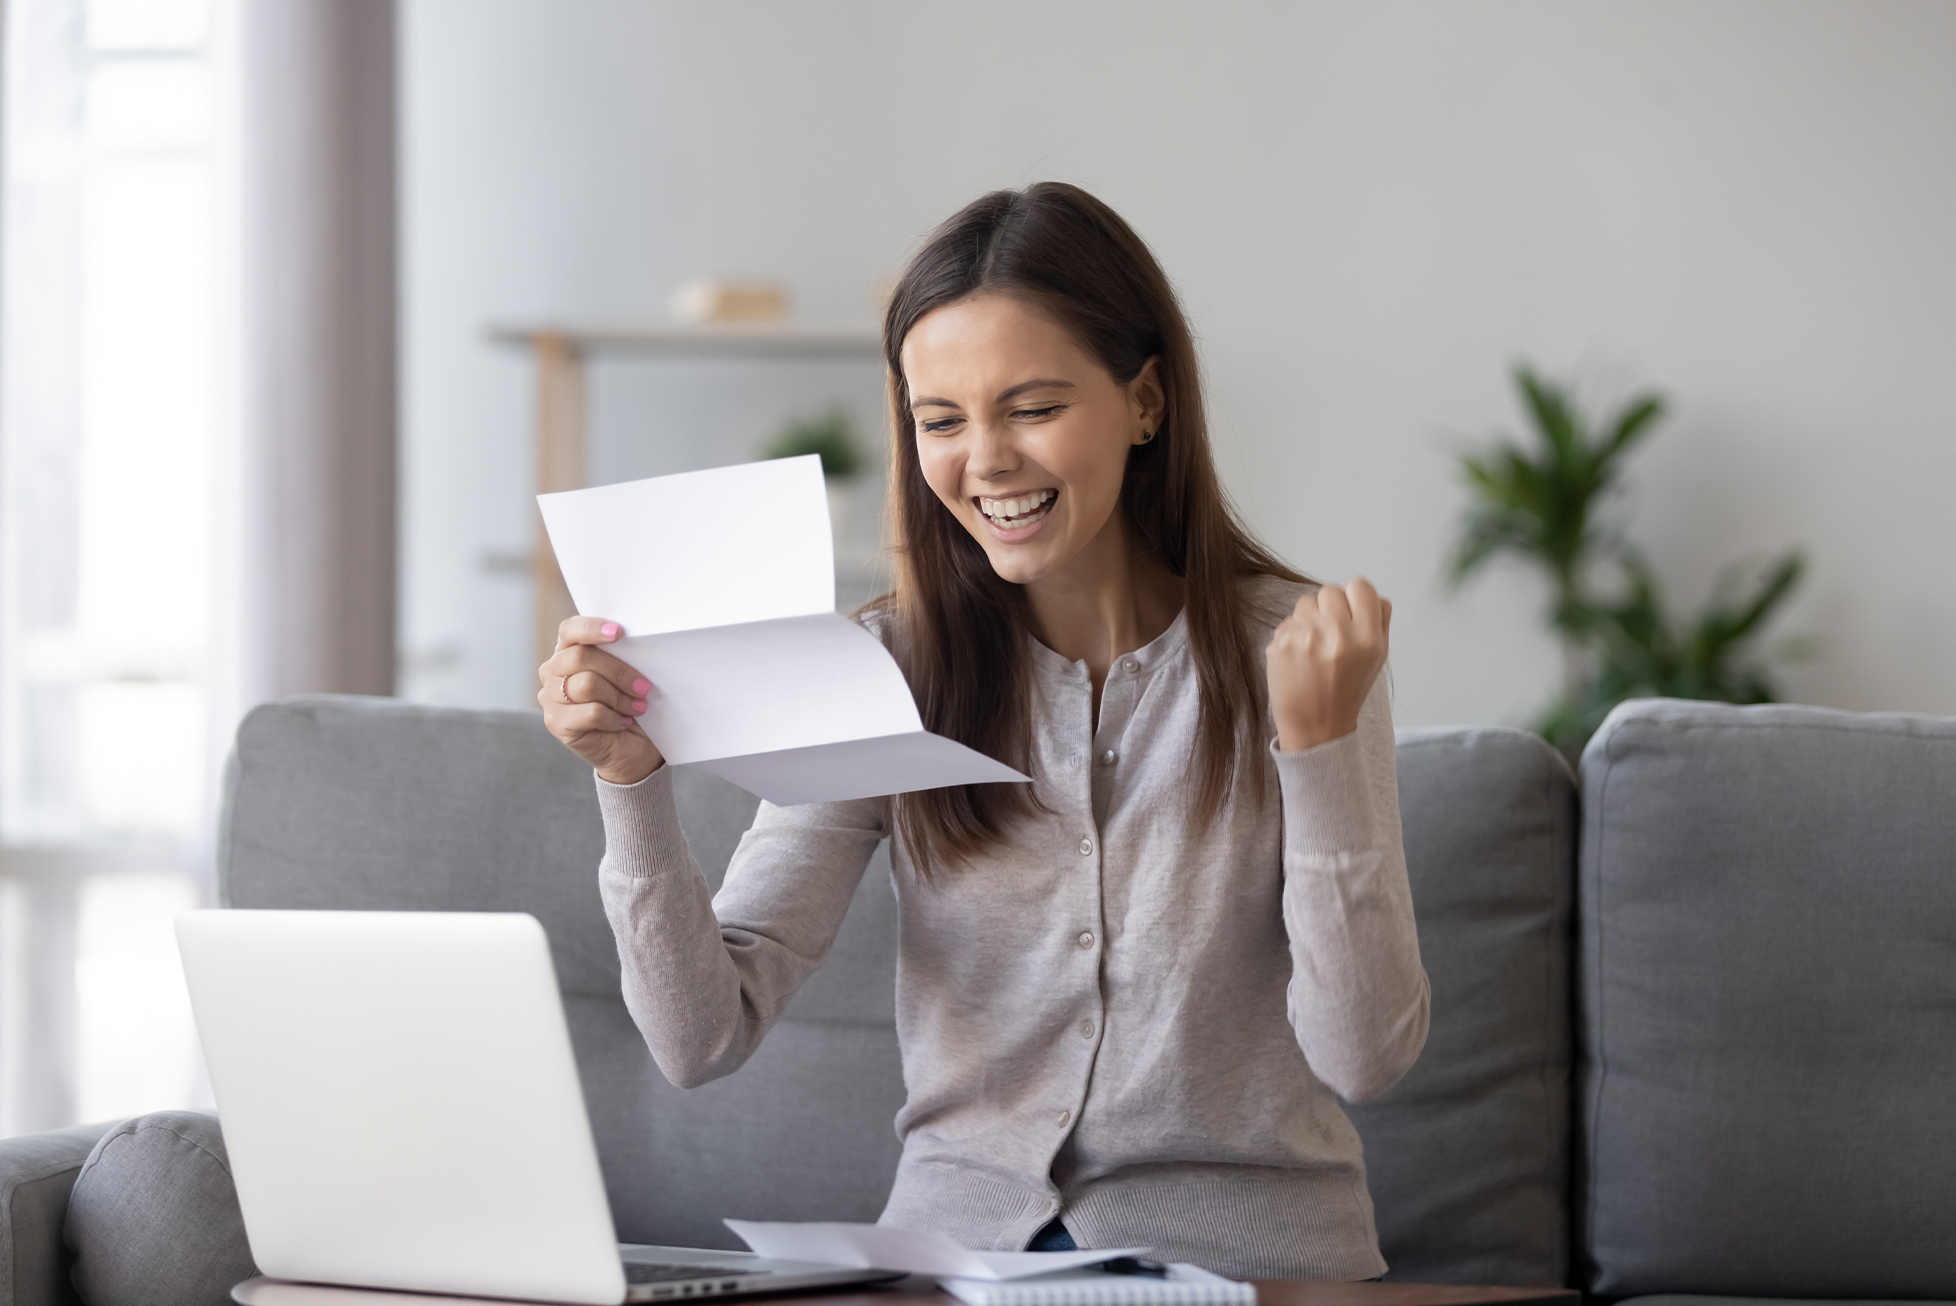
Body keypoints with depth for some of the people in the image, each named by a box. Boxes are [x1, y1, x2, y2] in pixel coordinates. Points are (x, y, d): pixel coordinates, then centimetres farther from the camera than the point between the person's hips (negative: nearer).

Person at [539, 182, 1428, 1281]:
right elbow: (703, 1039, -2)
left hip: (1242, 1258, -1)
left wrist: (1318, 740, -16)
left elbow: (1366, 1058, -8)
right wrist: (633, 779, -15)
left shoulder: (1288, 650, -1)